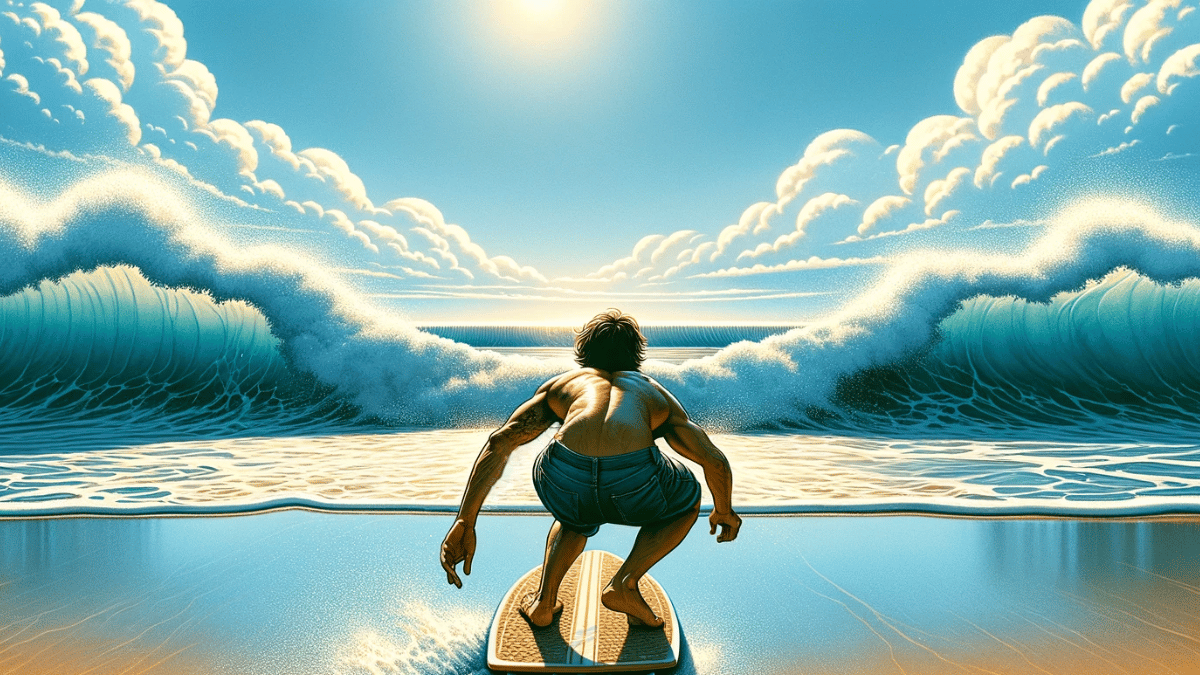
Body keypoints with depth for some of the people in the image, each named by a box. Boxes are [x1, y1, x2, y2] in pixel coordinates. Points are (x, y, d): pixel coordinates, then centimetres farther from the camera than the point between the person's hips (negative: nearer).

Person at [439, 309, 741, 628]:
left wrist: (465, 523, 15)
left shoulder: (560, 384, 32)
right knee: (687, 500, 34)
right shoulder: (655, 392, 33)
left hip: (563, 480, 3)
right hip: (632, 482, -2)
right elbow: (715, 461, 28)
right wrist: (724, 512, 48)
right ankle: (624, 583, 18)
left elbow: (500, 441, 17)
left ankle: (544, 600, 26)